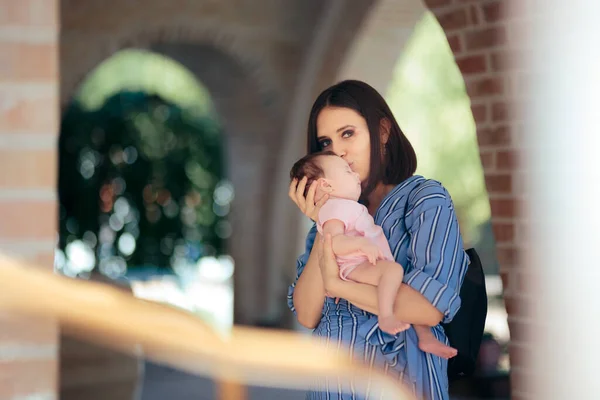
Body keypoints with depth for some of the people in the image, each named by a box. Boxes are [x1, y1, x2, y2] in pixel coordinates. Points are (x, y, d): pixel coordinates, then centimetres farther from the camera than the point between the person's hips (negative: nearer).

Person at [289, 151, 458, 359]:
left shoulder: (350, 207, 27)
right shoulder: (334, 208, -9)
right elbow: (333, 242, -26)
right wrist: (362, 244, -36)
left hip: (369, 268, 11)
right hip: (356, 268, -11)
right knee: (394, 269, -35)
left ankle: (426, 338, 3)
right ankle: (386, 316, -42)